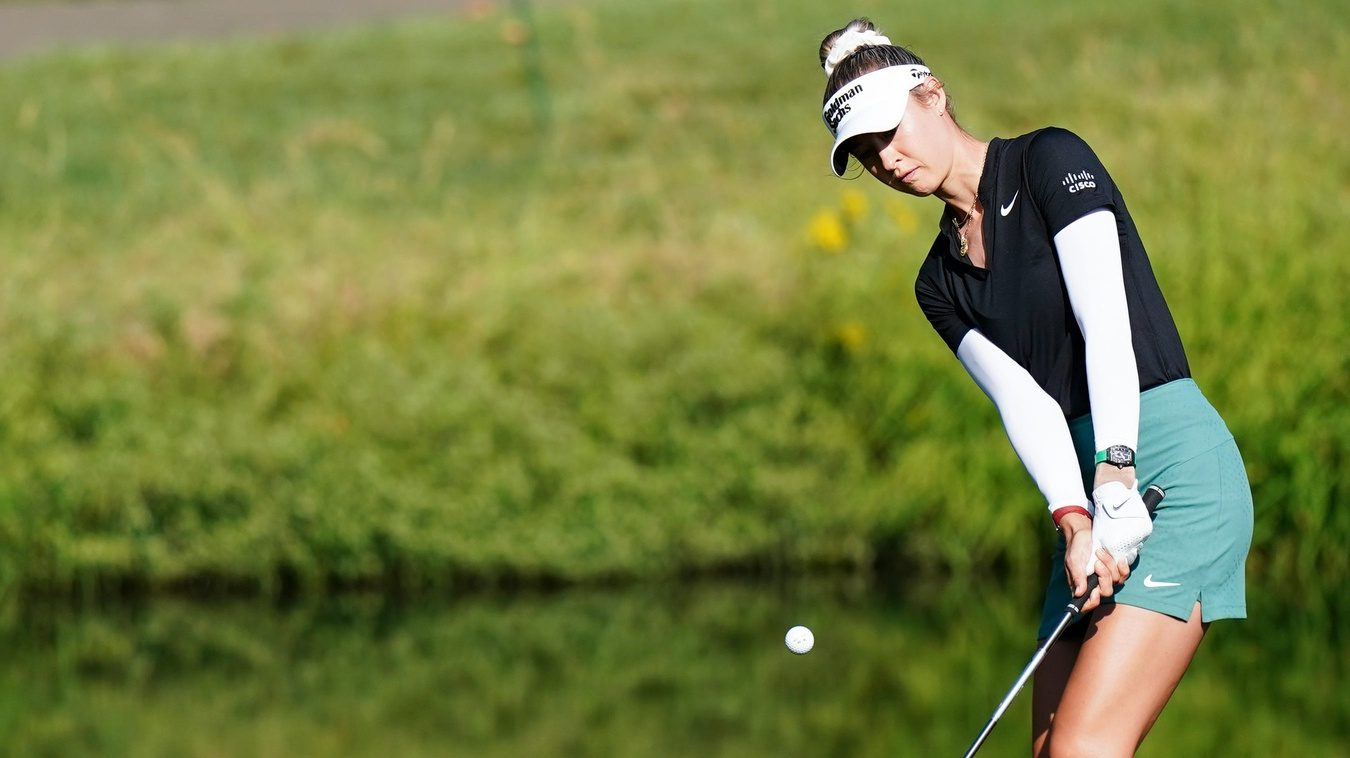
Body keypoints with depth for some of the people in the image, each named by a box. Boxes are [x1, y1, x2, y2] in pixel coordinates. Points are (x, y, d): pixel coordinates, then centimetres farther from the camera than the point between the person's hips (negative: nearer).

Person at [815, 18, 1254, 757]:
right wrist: (1075, 522, -18)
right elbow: (1022, 398, -1)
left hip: (1172, 462, -8)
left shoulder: (1050, 161, -3)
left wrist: (1115, 475, -25)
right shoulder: (940, 281, 14)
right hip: (1089, 490, 8)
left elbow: (1106, 323, -14)